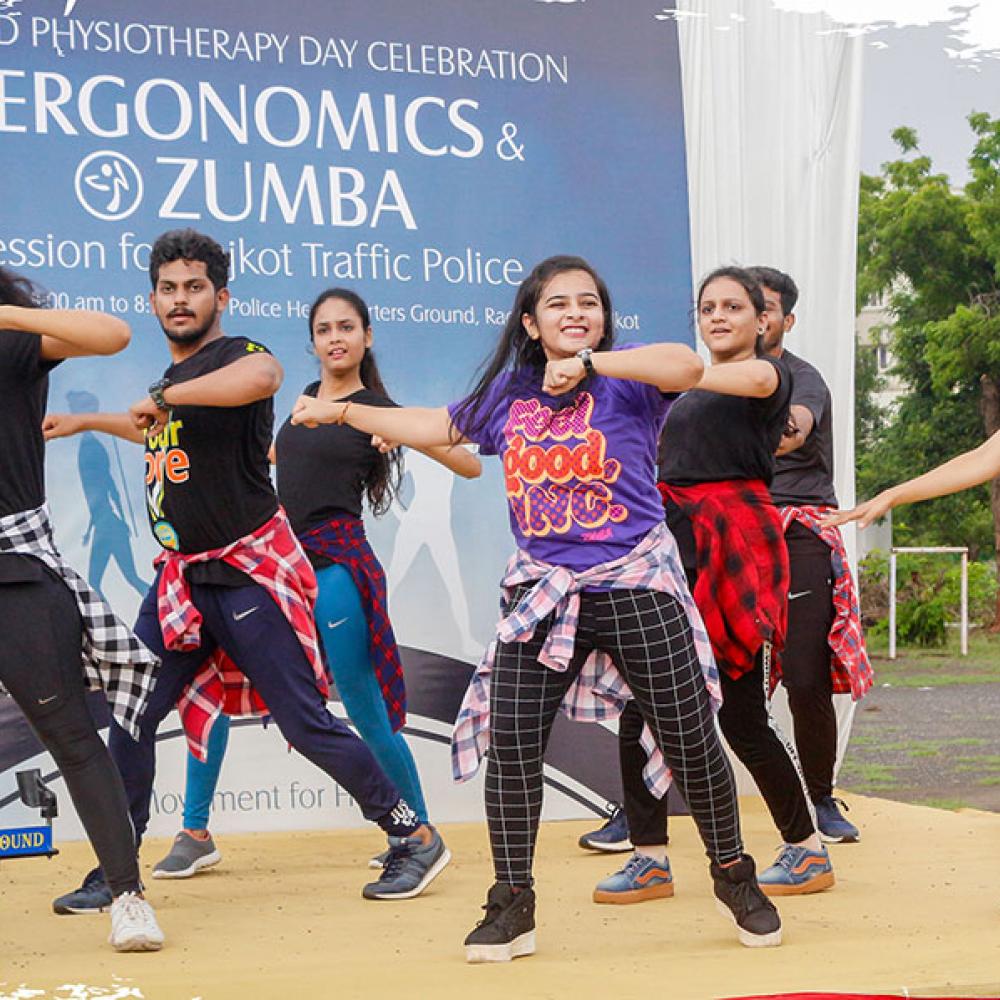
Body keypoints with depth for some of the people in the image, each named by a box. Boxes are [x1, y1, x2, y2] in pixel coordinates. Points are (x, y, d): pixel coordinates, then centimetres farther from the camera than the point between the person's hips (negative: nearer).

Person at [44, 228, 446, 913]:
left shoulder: (235, 356, -13)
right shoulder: (175, 375, 14)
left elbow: (262, 376, -41)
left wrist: (163, 396, -33)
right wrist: (85, 421, 43)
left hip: (249, 573, -8)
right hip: (182, 576, 8)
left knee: (304, 722, -7)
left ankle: (414, 836, 8)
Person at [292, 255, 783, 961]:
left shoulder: (627, 383, -3)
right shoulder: (507, 395, 11)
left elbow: (687, 365, -25)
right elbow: (437, 428, 26)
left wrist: (587, 363, -28)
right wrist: (342, 412, 25)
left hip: (635, 584, -3)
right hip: (543, 591, 4)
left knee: (689, 737, 0)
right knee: (510, 743, -4)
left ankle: (735, 878, 21)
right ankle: (513, 906, 8)